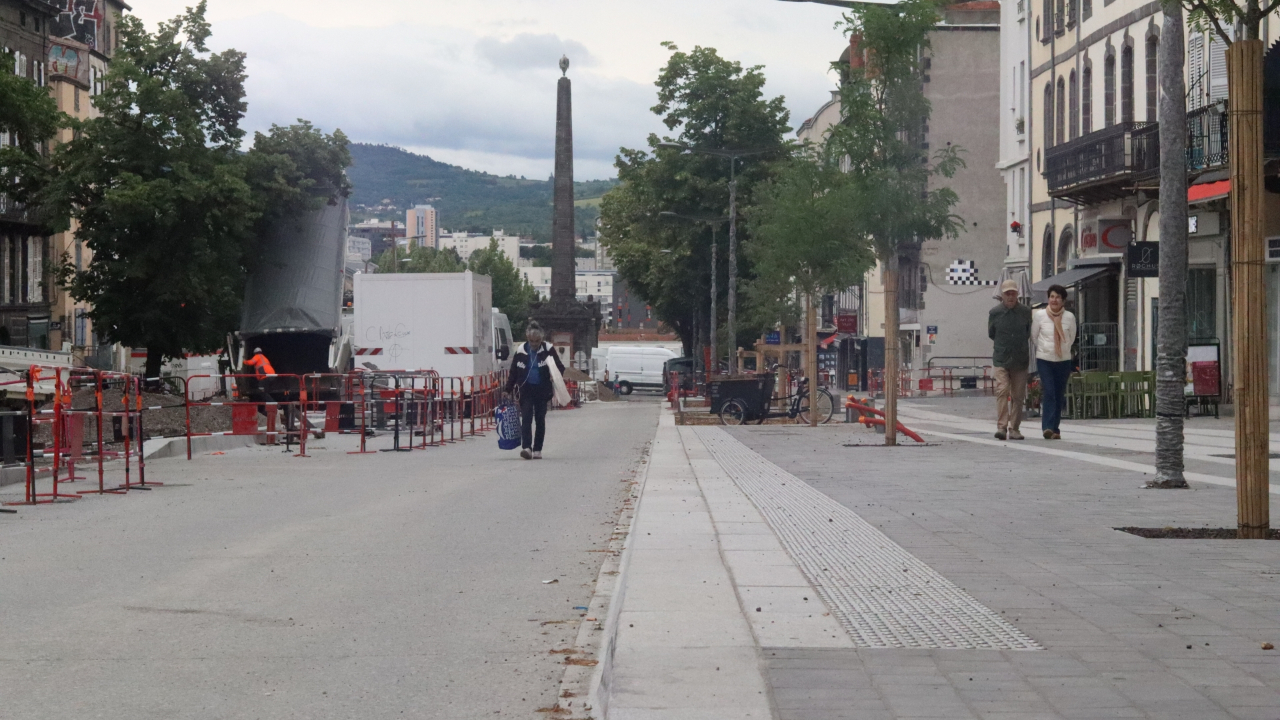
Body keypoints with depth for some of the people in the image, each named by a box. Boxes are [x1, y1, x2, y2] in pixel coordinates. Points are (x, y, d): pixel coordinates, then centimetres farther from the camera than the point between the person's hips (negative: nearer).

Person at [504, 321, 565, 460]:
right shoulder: (521, 350, 1)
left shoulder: (548, 349, -4)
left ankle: (537, 450, 12)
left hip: (542, 390, 0)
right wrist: (508, 390, 8)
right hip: (526, 390, 0)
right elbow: (513, 372, 8)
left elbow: (560, 368, 0)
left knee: (540, 420, 5)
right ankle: (526, 447, -21)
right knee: (526, 418, -12)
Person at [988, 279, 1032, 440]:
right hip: (1001, 360, -2)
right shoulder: (995, 313, -1)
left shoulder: (1026, 312, 1)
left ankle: (1014, 429, 11)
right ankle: (1001, 426, -16)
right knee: (1002, 391, -15)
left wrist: (1019, 344, 12)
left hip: (1020, 360, 2)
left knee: (1018, 395, 4)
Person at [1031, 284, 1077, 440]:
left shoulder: (1069, 317, -3)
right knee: (1049, 392, -14)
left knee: (1059, 395, 5)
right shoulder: (1039, 315, -5)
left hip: (1063, 360, 2)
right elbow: (1034, 336, 8)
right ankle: (1048, 427, -19)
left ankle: (1054, 429, 13)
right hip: (1044, 360, -2)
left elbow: (1071, 338, 13)